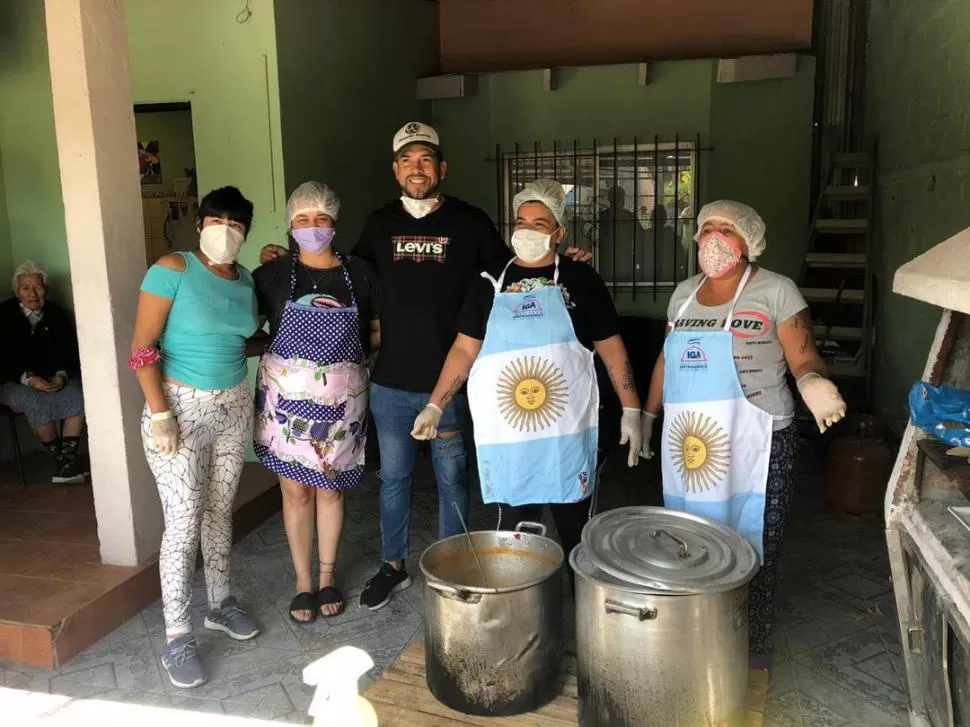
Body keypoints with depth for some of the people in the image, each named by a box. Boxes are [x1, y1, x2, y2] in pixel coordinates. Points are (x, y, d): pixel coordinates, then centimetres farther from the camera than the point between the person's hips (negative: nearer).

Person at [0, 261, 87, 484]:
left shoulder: (57, 314, 7)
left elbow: (71, 353, 4)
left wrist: (62, 375, -17)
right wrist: (28, 379, -23)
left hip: (56, 378, 3)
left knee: (77, 396, -30)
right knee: (36, 403, -35)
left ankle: (68, 458, -29)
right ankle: (60, 458, -19)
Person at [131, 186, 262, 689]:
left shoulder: (245, 282, 5)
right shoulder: (173, 269, -12)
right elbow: (142, 348, -15)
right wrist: (160, 414, -19)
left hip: (233, 406, 6)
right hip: (180, 406, -5)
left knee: (220, 511, 16)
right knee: (183, 522, -3)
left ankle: (221, 604, 33)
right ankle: (177, 637, 10)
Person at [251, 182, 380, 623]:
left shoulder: (359, 274, 1)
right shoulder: (272, 275, -1)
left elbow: (379, 333, 8)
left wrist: (351, 348, -5)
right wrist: (288, 351, -9)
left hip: (340, 399, 1)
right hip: (287, 397, 0)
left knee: (329, 488, 12)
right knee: (295, 490, 7)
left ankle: (327, 578, 29)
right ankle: (303, 583, 24)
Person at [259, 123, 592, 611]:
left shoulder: (470, 222, -5)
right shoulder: (380, 224, 4)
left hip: (448, 381, -2)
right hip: (390, 381, 3)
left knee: (451, 478, 12)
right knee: (393, 477, 15)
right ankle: (394, 566, 34)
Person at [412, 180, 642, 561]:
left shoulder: (581, 280, 3)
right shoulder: (490, 284, 7)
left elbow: (611, 347, 4)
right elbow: (464, 349, 7)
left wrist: (631, 410, -1)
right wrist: (435, 406, 0)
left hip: (567, 432, -1)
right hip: (505, 434, 1)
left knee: (575, 527, 10)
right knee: (514, 527, 10)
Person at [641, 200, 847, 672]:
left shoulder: (775, 291, -4)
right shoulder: (684, 292, 12)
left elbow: (803, 358, -7)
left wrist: (812, 383, -29)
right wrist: (647, 414, 20)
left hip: (752, 445, -5)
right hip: (686, 443, 5)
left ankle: (752, 652, 21)